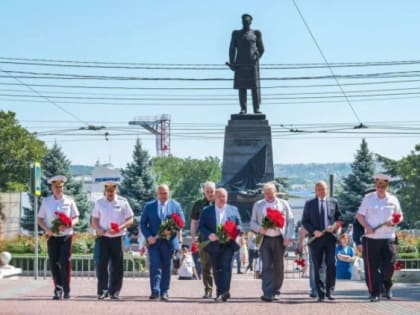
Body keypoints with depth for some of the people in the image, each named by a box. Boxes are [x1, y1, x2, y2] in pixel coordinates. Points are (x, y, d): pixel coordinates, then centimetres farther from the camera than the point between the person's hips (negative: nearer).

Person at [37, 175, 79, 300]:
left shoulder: (69, 201, 4)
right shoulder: (46, 202, 7)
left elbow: (76, 218, 6)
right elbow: (40, 219, 9)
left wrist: (68, 225, -15)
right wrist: (47, 229, -10)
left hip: (66, 236, -1)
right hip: (52, 237, 1)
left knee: (65, 262, -8)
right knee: (54, 263, 0)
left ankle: (66, 290, 3)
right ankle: (58, 290, 8)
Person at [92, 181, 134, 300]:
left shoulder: (122, 202, 2)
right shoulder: (99, 202, 8)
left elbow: (130, 220, 1)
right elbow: (94, 220, 11)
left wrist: (119, 228, -15)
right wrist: (98, 230, -10)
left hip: (118, 238, -1)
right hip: (103, 237, 1)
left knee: (117, 266, 1)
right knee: (102, 264, -4)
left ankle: (114, 291, 8)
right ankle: (102, 291, 0)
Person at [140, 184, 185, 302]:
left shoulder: (175, 205, 8)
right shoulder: (149, 206, 7)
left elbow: (182, 221, 3)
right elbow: (143, 223, 6)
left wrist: (172, 230, -15)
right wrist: (148, 236, -9)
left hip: (169, 241, 1)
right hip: (154, 241, -1)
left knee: (166, 267, 5)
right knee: (154, 266, -10)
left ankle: (164, 292, 12)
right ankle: (155, 291, -10)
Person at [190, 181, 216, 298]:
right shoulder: (198, 204, 9)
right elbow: (194, 222, 12)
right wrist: (193, 237, 5)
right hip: (204, 239, 1)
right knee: (205, 266, 3)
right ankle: (208, 290, 9)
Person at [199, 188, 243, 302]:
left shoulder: (233, 210, 10)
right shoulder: (207, 211, 8)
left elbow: (239, 226, 10)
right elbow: (201, 226, 3)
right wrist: (209, 235, -15)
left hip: (228, 244, -1)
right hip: (214, 244, 1)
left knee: (226, 267, -14)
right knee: (216, 270, 7)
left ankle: (224, 292, -19)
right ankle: (219, 292, 18)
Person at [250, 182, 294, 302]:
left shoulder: (284, 204, 10)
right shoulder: (258, 205, 12)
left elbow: (290, 221, 7)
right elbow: (252, 222, 12)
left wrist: (288, 237, -4)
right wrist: (259, 229, -10)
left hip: (279, 239, 1)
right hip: (265, 239, -1)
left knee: (278, 267, 6)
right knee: (267, 266, -9)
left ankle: (276, 292, 19)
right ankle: (267, 293, -14)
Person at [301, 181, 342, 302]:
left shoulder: (333, 202, 12)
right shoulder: (309, 204, 8)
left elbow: (339, 218, 12)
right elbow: (304, 221, 5)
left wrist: (334, 226, -8)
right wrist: (313, 231, -10)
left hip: (330, 237, 0)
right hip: (316, 238, 0)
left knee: (331, 264, -9)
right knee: (317, 267, 1)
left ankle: (329, 291, 1)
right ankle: (321, 293, 6)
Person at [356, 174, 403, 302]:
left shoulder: (393, 200, 8)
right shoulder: (368, 198, 4)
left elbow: (400, 217, 14)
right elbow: (359, 215, 4)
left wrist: (393, 222, -8)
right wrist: (367, 227, -12)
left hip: (388, 238, 1)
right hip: (371, 238, -1)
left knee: (389, 265, 0)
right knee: (372, 266, -3)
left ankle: (387, 286, 28)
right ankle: (374, 293, 4)